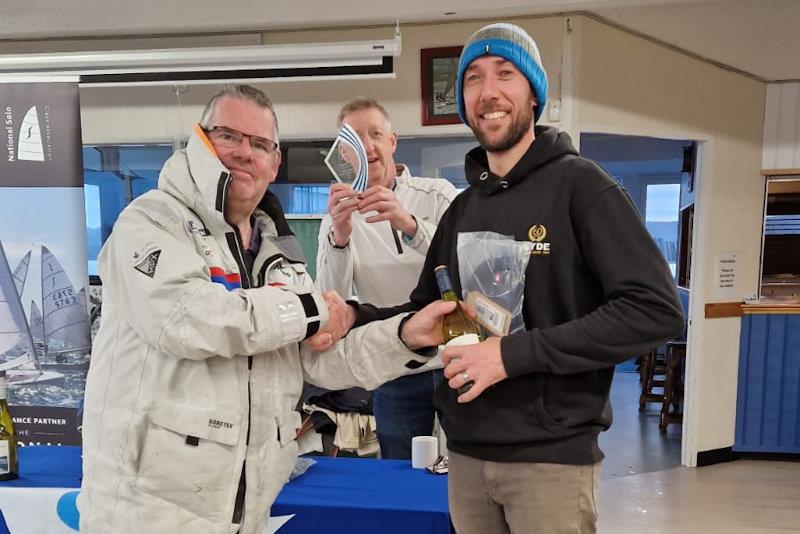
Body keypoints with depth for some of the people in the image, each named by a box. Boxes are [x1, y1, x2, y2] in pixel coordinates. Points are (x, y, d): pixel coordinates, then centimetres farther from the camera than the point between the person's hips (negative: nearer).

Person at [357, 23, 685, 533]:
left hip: (552, 456, -5)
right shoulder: (462, 209, 10)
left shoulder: (581, 185, -9)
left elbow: (656, 310, -18)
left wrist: (514, 352, -22)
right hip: (466, 452, 6)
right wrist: (351, 318, -2)